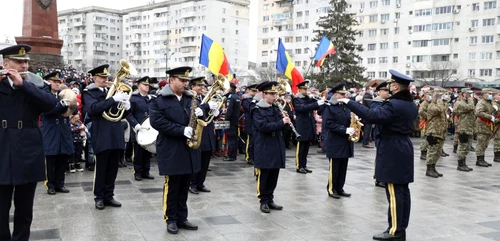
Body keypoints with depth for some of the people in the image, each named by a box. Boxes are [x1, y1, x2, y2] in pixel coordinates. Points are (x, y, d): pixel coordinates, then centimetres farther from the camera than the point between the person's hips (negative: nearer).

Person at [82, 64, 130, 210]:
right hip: (102, 137, -5)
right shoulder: (89, 93, 0)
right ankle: (99, 197, 14)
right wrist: (114, 99, -27)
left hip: (116, 136, 5)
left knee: (113, 169, 10)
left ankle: (109, 196, 20)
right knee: (100, 169, 3)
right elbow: (94, 108, -21)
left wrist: (126, 107, -6)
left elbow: (122, 114, 17)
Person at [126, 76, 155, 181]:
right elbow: (129, 114, -11)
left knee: (148, 152, 9)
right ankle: (138, 172, 13)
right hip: (139, 130, -5)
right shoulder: (133, 98, -4)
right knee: (138, 152, 3)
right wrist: (135, 124, -22)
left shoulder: (152, 99, 14)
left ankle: (146, 171, 18)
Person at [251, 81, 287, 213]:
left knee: (274, 176, 11)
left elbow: (281, 126, 15)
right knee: (263, 176, 2)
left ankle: (270, 200, 23)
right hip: (264, 149, -6)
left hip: (276, 148, 6)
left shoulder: (276, 108, 13)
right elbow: (263, 126, -21)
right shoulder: (257, 110, -8)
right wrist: (281, 122, -22)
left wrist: (285, 120, -6)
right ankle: (263, 201, 14)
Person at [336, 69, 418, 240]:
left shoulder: (393, 104, -19)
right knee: (403, 190, 11)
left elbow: (372, 116, -31)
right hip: (404, 148, 9)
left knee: (394, 191, -5)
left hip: (392, 151, -9)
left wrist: (349, 102, -27)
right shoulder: (411, 105, 11)